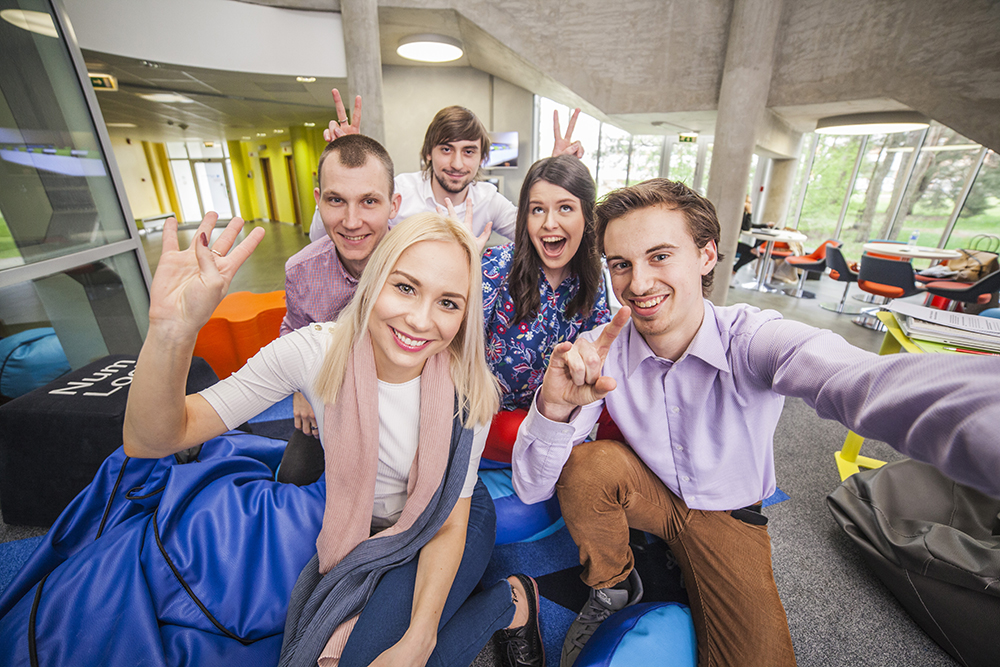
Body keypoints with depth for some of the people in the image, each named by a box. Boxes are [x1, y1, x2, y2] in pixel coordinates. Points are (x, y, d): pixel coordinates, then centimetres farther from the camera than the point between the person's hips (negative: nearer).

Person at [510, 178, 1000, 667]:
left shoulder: (754, 339, -26)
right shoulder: (601, 352, -22)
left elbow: (866, 383, -49)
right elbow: (531, 488, -24)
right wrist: (554, 407, -43)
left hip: (728, 516, 0)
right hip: (643, 491, 1)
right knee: (586, 463, -26)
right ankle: (611, 585, 3)